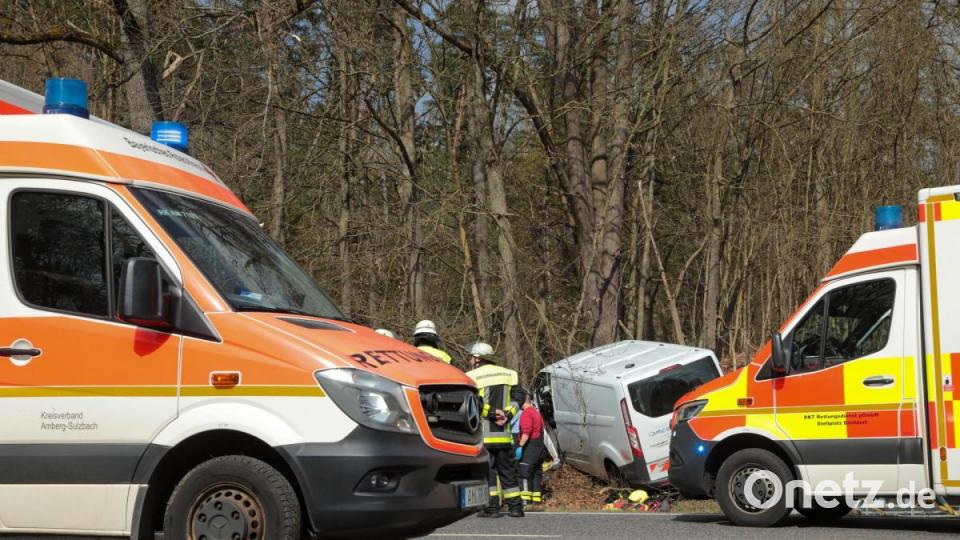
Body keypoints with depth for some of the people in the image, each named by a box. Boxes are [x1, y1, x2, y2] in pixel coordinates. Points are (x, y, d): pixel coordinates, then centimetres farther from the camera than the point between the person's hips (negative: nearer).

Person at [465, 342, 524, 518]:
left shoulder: (472, 376, -3)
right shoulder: (509, 375, 12)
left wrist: (492, 413, -10)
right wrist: (507, 415, -7)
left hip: (482, 433, -4)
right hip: (503, 433, 4)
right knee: (507, 470, 11)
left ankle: (492, 507, -4)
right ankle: (515, 507, 10)